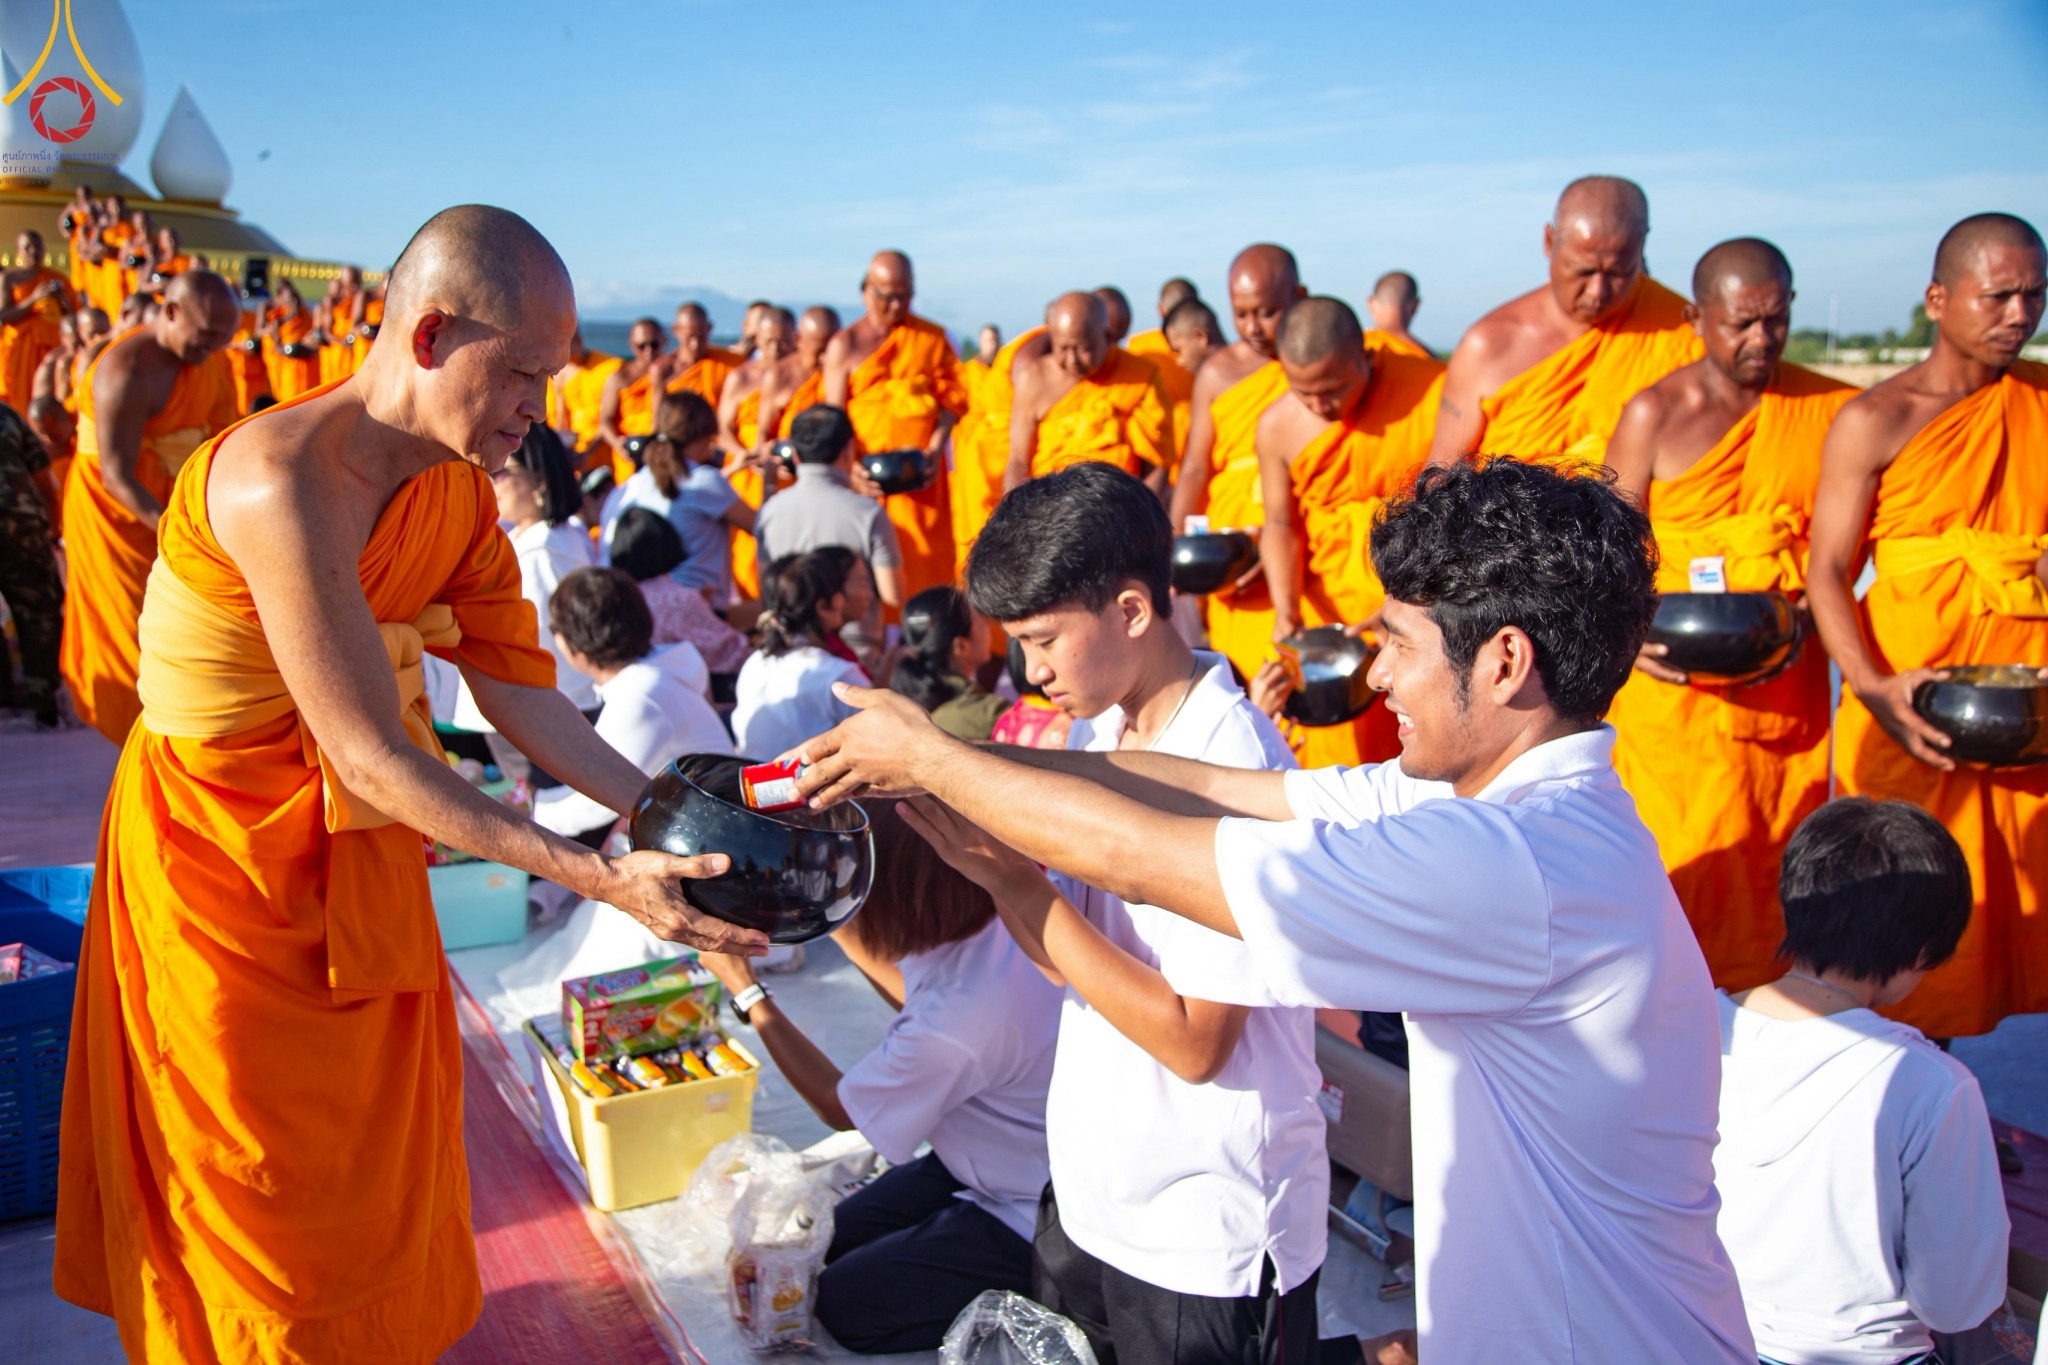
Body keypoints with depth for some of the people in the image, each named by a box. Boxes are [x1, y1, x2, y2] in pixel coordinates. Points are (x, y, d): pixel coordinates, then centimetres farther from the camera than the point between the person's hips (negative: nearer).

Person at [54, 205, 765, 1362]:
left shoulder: (460, 495, -4)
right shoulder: (284, 480, -31)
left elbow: (525, 697, -3)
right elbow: (376, 758, -31)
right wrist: (604, 880, -34)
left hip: (359, 846, 7)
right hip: (225, 850, -7)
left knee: (388, 1135, 19)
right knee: (274, 1174, 10)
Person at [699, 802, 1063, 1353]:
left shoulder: (958, 1026, -38)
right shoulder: (996, 920, -15)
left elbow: (839, 1107, -15)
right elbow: (915, 993, 10)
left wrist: (745, 988, -11)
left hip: (1030, 1224, -8)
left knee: (845, 1303, 3)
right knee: (836, 1239, 15)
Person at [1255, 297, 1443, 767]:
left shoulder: (1435, 393, -13)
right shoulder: (1277, 427, -4)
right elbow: (1281, 524, 5)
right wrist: (1286, 612, -9)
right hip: (1331, 615, 2)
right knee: (1337, 757, 5)